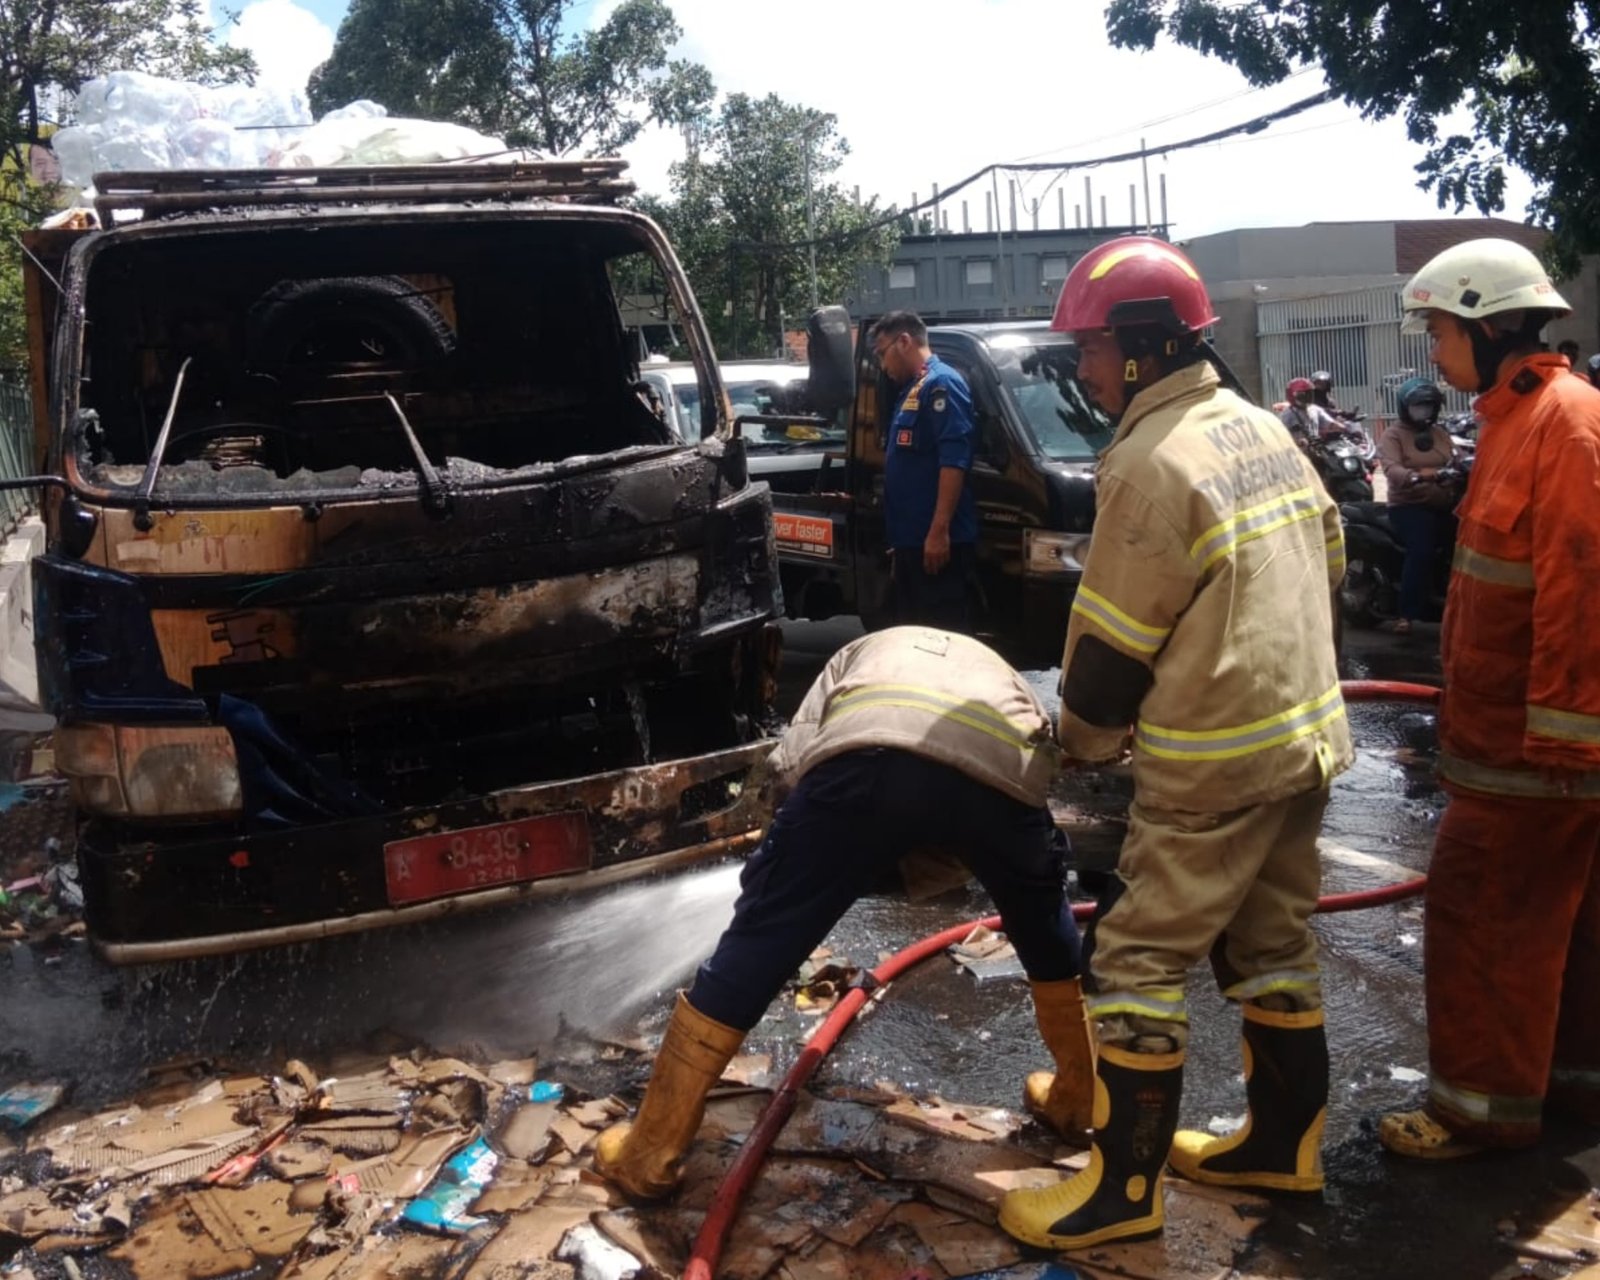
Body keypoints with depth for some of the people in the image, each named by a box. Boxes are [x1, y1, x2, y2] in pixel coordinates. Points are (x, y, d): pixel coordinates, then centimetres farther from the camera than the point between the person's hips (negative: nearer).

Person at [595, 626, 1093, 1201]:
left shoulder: (866, 652, 45)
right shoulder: (998, 673, 48)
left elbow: (792, 758, 35)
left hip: (866, 754, -2)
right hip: (1001, 766, 2)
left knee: (756, 941, 10)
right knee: (1046, 931, 34)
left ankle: (649, 1153, 19)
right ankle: (1077, 1099, 49)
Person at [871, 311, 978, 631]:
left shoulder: (941, 383, -10)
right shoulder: (913, 389, 20)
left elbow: (954, 460, -20)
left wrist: (939, 529, -26)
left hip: (935, 539, -10)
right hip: (912, 539, 10)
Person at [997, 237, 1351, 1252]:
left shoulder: (1154, 462, -18)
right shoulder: (1265, 429, 9)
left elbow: (1113, 641, -14)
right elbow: (1326, 571, 15)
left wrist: (1084, 737, 3)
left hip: (1213, 762, -9)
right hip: (1305, 737, 9)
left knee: (1141, 962, -1)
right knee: (1273, 947, 19)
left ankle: (1125, 1188, 8)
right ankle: (1286, 1142, 32)